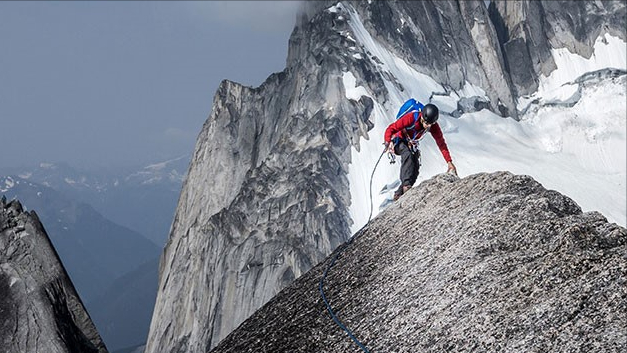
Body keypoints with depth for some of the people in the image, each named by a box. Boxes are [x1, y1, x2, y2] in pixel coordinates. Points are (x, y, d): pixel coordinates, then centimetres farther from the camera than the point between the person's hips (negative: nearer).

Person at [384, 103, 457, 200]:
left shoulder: (433, 126, -19)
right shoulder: (411, 118, -33)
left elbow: (441, 144, -12)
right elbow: (391, 129, -30)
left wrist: (449, 162, -17)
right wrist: (388, 143, -47)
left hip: (412, 145, 5)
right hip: (399, 140, -5)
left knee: (415, 169, -13)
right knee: (408, 154, -35)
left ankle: (399, 194, -4)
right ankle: (406, 185, -39)